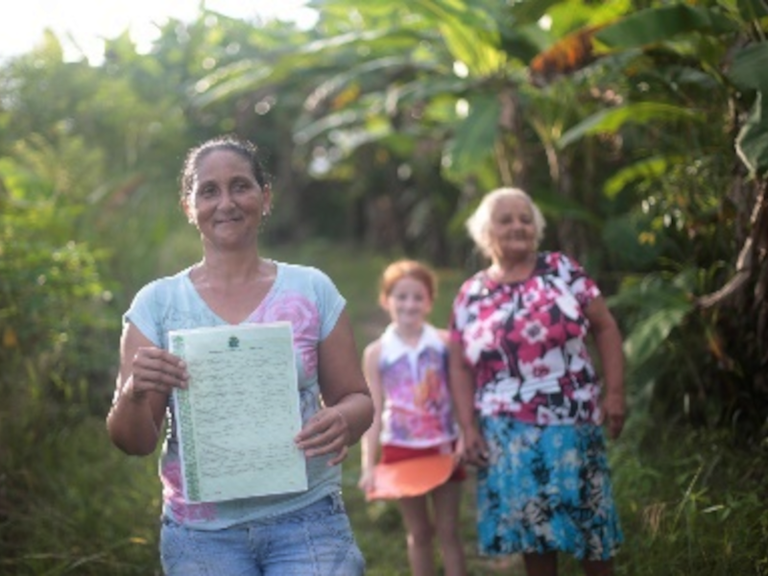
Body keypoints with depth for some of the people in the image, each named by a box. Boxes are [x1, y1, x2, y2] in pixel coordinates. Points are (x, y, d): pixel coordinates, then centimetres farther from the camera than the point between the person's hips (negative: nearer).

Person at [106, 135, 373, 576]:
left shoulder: (312, 290, 1)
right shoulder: (158, 303, 1)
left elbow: (357, 399, 5)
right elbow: (135, 442, 1)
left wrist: (344, 421, -17)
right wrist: (134, 393, -21)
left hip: (305, 521, 0)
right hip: (201, 533, 1)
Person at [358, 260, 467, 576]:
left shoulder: (444, 343, -4)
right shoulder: (376, 353, -3)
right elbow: (372, 412, -2)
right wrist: (368, 465, -5)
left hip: (443, 448, 0)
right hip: (401, 452, 0)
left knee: (448, 531, 8)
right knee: (418, 532, 13)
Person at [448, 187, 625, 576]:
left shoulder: (562, 269, 3)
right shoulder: (471, 295, 6)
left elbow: (604, 326, 2)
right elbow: (460, 367, 8)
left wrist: (614, 392, -6)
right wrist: (468, 427, -2)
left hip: (571, 425, -1)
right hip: (508, 436, 1)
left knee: (589, 519, 4)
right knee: (530, 529, 6)